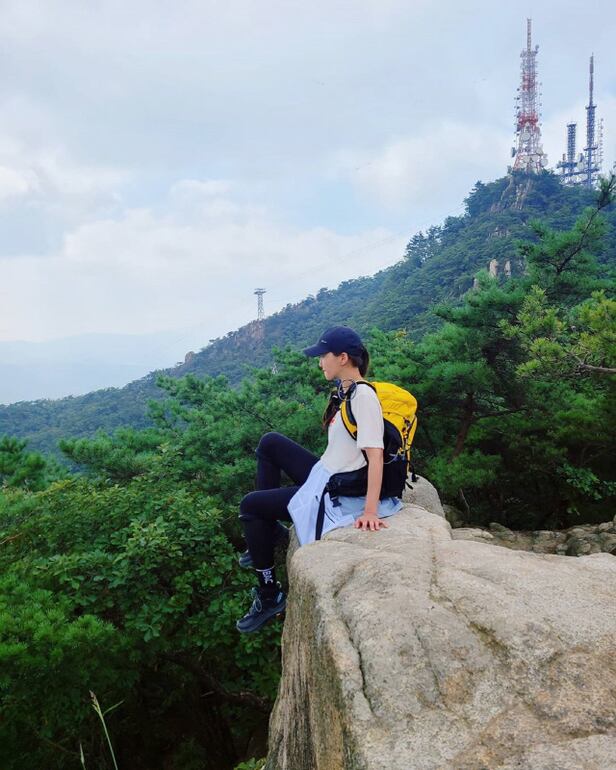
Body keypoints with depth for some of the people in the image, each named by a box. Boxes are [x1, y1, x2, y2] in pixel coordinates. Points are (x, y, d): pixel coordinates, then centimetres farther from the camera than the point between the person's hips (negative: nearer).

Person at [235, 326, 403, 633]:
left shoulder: (363, 395, -23)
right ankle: (270, 528, 20)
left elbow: (375, 455, -27)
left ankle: (269, 596, 10)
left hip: (332, 495, -9)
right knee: (269, 443, 14)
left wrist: (370, 512, -30)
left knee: (250, 505, 1)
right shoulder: (345, 391, 6)